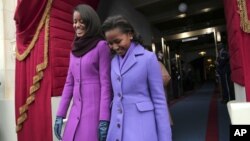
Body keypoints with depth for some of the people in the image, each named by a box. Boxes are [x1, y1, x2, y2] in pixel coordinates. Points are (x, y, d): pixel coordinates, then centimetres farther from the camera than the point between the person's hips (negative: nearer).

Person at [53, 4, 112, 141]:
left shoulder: (101, 46, -6)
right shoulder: (75, 49, 12)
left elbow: (106, 84, -10)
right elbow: (69, 83, 12)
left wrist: (104, 119, -13)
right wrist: (60, 114, 10)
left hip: (95, 110, -5)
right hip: (76, 112, 6)